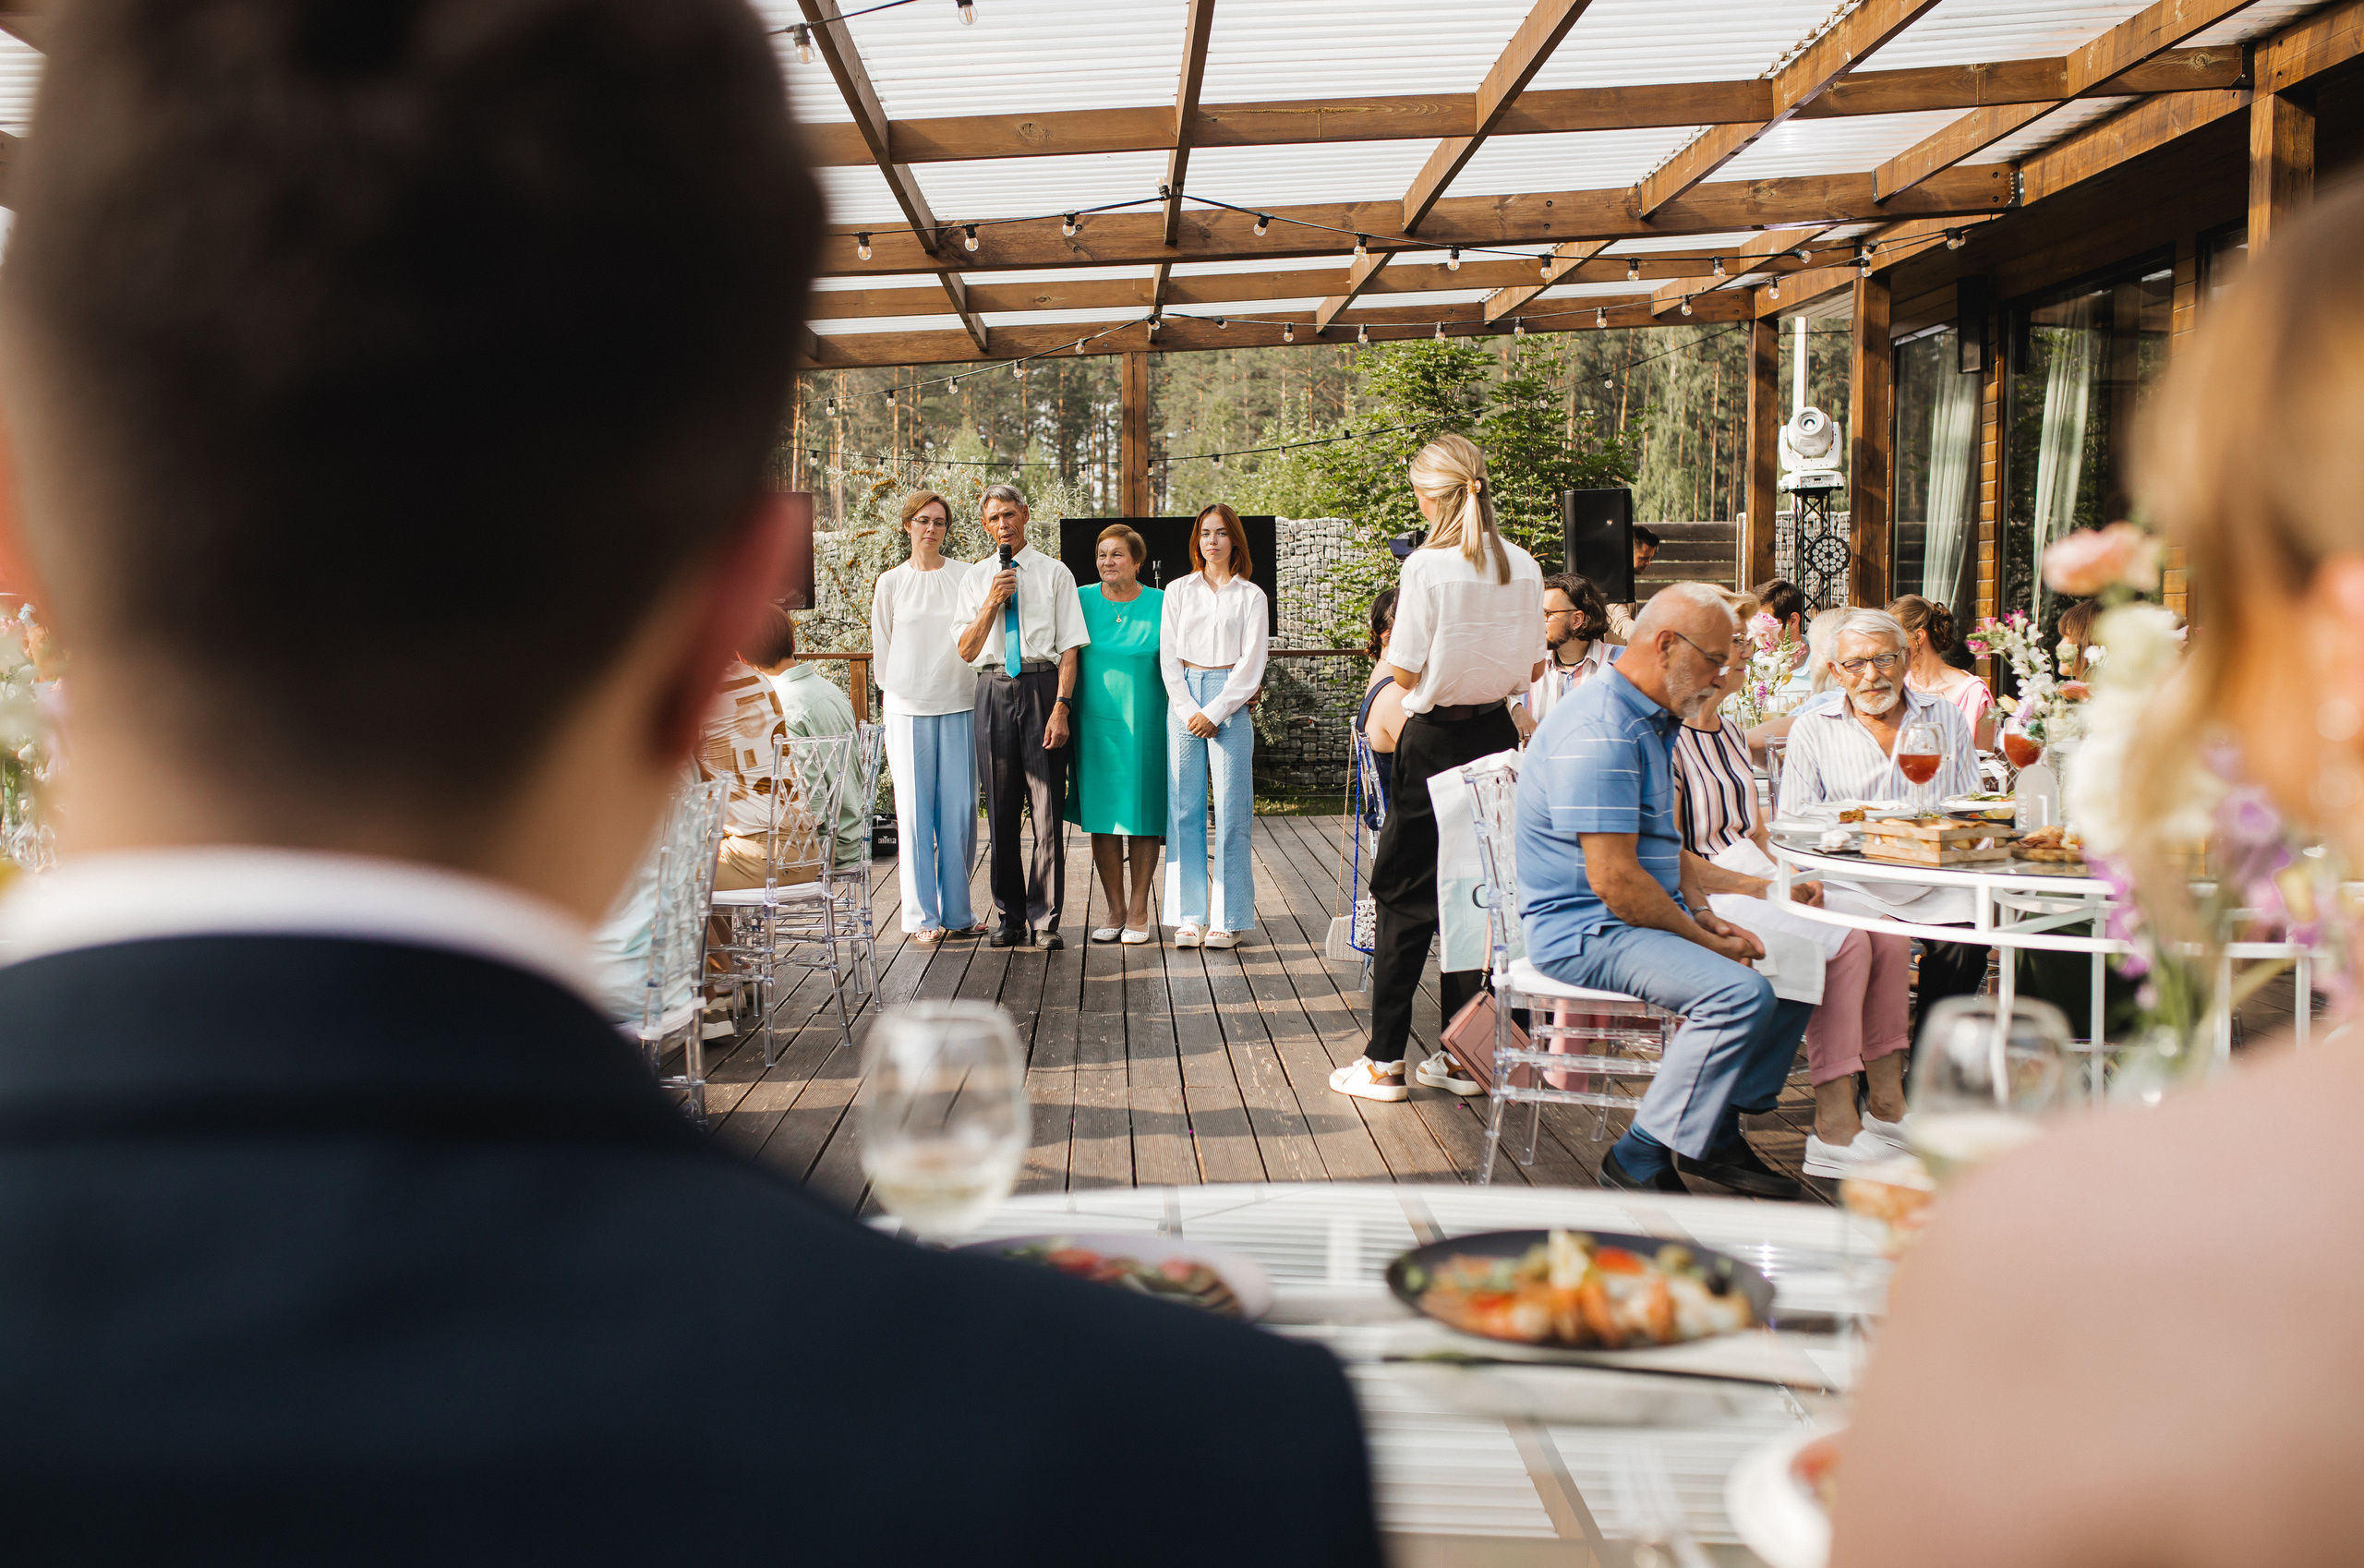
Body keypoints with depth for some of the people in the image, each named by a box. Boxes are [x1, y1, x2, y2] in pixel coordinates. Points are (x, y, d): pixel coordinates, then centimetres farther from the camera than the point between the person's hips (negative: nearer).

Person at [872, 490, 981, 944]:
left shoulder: (966, 576, 6)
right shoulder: (891, 583, 7)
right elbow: (882, 647, 12)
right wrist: (899, 692, 10)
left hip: (959, 707, 0)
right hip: (908, 710, 0)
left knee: (959, 810, 1)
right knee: (915, 810, -1)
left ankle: (958, 911, 9)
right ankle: (923, 915, 6)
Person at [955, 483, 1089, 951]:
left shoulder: (1054, 573, 5)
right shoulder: (975, 578, 13)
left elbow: (1069, 646, -1)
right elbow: (965, 651, 8)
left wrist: (1062, 707, -12)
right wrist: (992, 603, -6)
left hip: (1042, 687, -3)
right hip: (994, 689, 3)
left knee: (1047, 810, -4)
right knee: (1001, 811, 6)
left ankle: (1045, 920, 3)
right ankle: (1008, 918, 15)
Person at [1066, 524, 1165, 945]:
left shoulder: (1161, 605, 0)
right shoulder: (1082, 601, 4)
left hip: (1145, 724, -1)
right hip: (1096, 724, 1)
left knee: (1143, 816, 2)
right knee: (1101, 817, 4)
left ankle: (1139, 913, 12)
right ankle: (1115, 910, 15)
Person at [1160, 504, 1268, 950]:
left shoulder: (1251, 596, 7)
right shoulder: (1179, 591, 12)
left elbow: (1252, 663, 0)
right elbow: (1168, 656, 7)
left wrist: (1214, 711, -9)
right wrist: (1190, 710, -6)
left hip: (1231, 700, -2)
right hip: (1183, 699, 2)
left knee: (1230, 809, -4)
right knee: (1185, 808, -1)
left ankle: (1229, 917, 1)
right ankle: (1189, 916, 4)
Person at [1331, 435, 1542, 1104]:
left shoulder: (1428, 567, -15)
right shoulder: (1523, 567, 2)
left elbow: (1406, 672, -12)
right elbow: (1533, 669, 8)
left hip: (1435, 741, -5)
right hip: (1497, 736, 5)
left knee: (1405, 895, 3)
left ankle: (1384, 1061, 7)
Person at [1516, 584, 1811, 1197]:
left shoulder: (1653, 719, 15)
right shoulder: (1600, 730, -21)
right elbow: (1614, 880, -25)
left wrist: (1703, 913, 6)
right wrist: (1700, 936, -14)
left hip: (1646, 915, 11)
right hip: (1584, 929, -11)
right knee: (1741, 992, -28)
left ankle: (1714, 1134, 11)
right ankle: (1640, 1161, -16)